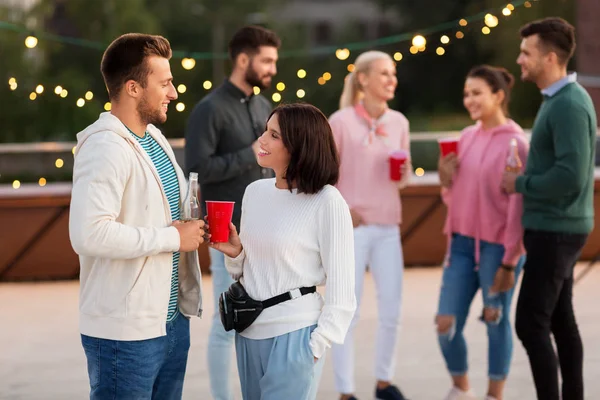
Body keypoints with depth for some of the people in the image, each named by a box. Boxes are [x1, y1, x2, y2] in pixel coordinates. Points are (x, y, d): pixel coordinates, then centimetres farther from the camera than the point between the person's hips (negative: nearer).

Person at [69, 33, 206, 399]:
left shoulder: (155, 138, 12)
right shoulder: (105, 148, -17)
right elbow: (89, 234, -29)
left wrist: (191, 226, 4)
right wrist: (172, 237, -20)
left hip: (173, 320, 9)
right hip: (126, 331, -9)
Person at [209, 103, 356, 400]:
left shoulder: (327, 203, -12)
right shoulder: (255, 191, 6)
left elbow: (341, 288, -10)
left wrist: (316, 347, -11)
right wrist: (234, 253, -2)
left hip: (293, 334, -6)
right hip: (248, 331, 6)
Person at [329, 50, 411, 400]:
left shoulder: (399, 122, 7)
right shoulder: (341, 121, -8)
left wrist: (403, 171, -7)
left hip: (388, 228, 5)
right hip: (352, 227, -5)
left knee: (392, 309, 8)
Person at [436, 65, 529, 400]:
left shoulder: (514, 142, -11)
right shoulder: (467, 137, 9)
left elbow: (519, 206, -12)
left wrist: (509, 261, -14)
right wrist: (446, 180, -3)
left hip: (497, 247, -6)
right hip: (462, 243, 6)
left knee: (496, 321, 4)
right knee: (446, 324, 5)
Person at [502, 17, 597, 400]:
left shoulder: (569, 104, -19)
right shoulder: (561, 99, 11)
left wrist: (521, 183, -13)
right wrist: (528, 179, 7)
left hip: (555, 230, -10)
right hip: (555, 226, 10)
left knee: (531, 323, -8)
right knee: (560, 319, 13)